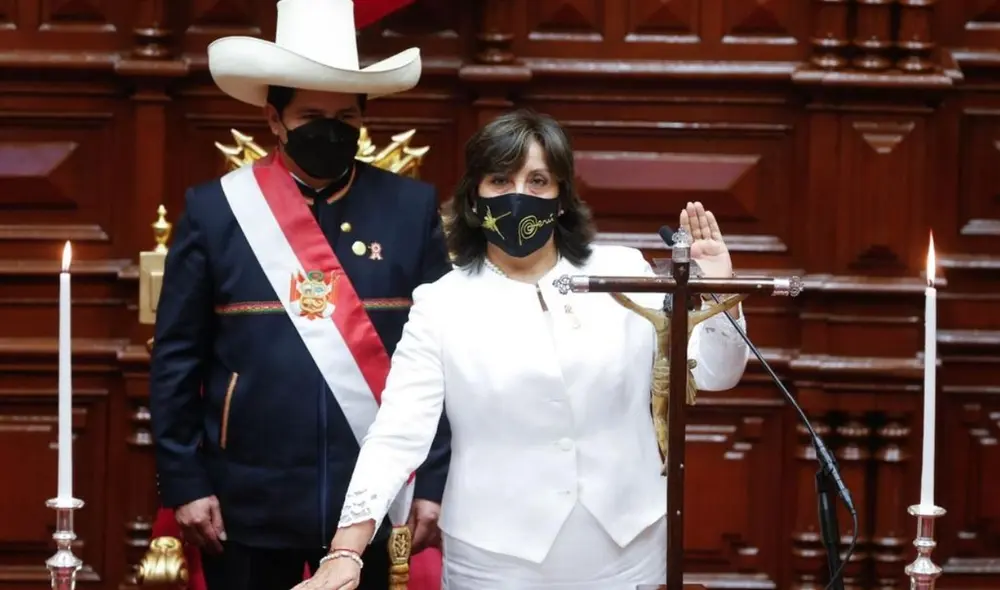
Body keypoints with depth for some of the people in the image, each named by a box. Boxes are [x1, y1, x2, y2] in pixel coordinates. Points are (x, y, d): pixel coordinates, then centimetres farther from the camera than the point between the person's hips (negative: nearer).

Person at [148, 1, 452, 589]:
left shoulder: (411, 208, 2)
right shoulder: (215, 209, -1)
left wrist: (436, 480, -2)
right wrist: (185, 482, -3)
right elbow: (177, 360, 1)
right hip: (248, 504, -1)